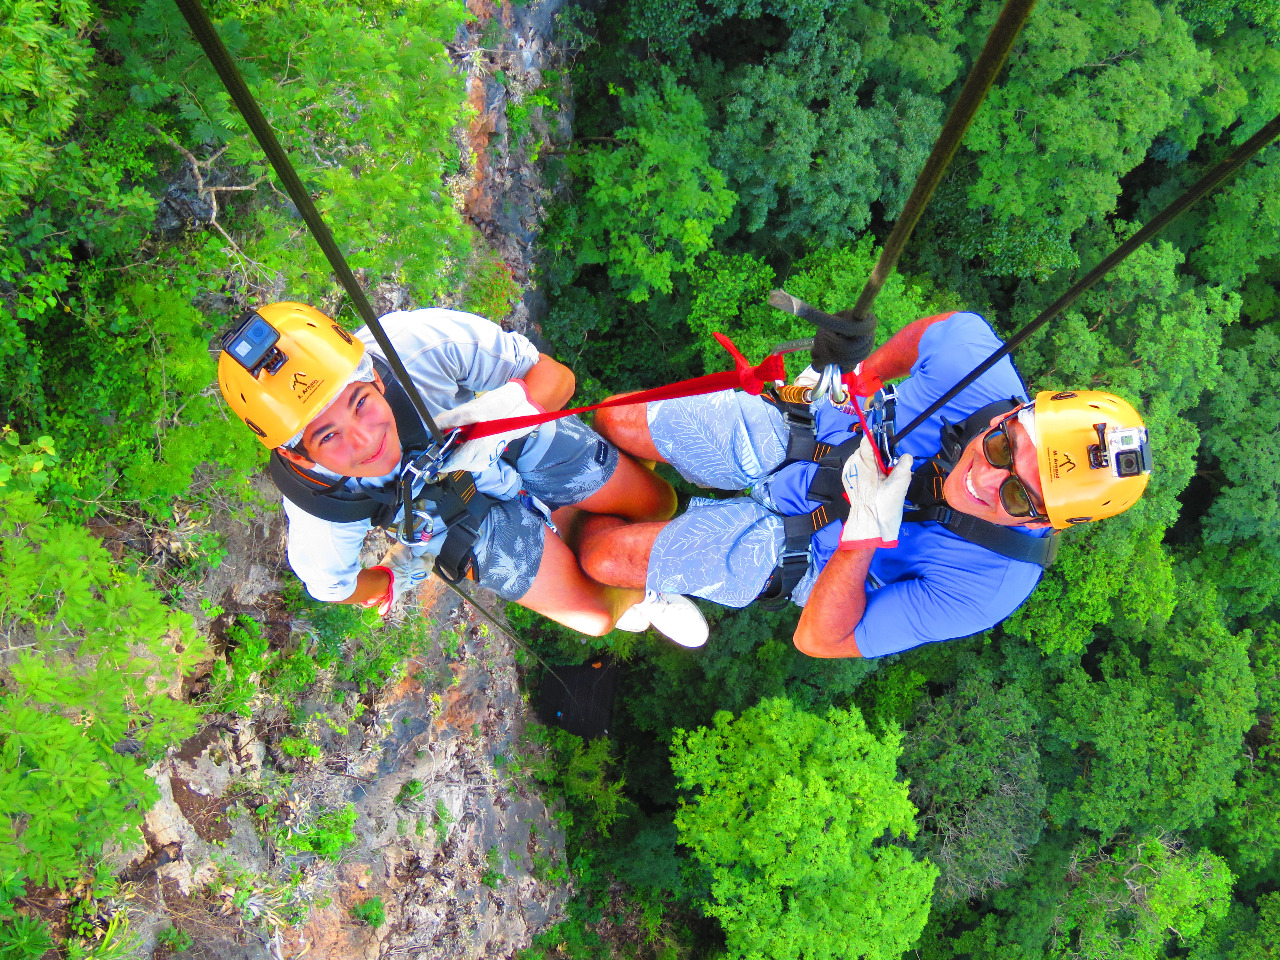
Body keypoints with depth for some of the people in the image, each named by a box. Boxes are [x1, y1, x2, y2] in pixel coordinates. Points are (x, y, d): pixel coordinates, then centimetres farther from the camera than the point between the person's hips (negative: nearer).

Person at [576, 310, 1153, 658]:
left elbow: (819, 640, -29)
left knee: (604, 557, -8)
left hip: (794, 543, -2)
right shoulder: (977, 366, -30)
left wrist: (870, 528, -43)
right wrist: (862, 379, 1)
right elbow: (951, 326, -2)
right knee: (614, 422, 4)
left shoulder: (986, 587, -34)